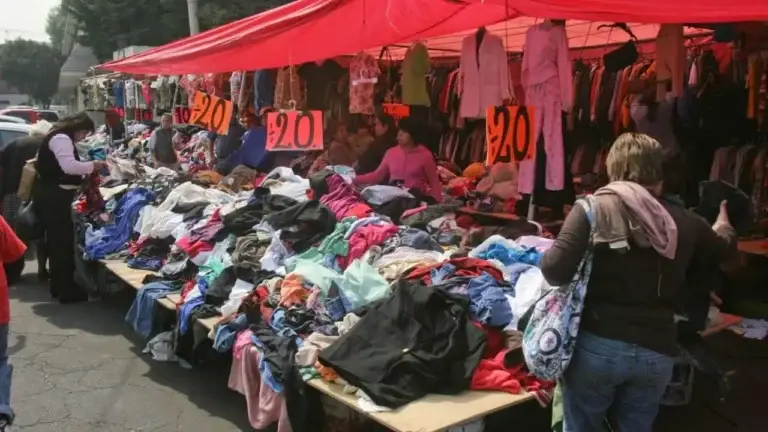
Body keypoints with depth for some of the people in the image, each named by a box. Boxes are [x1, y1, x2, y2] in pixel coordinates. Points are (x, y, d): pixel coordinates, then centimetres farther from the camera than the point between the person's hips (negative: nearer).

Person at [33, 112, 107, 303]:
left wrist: (88, 168, 8)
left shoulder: (59, 137, 19)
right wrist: (93, 165, -15)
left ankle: (58, 286, 26)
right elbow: (69, 166, -27)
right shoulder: (62, 138, -15)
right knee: (63, 241, -6)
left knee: (56, 239, 16)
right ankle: (67, 291, -1)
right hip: (53, 196, -11)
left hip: (51, 194, 11)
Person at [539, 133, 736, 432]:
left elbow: (556, 271, -18)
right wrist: (723, 228, 52)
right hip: (656, 352, 4)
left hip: (597, 345, -3)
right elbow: (723, 249, 28)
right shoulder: (684, 221, 6)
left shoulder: (593, 208, -8)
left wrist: (547, 257, 6)